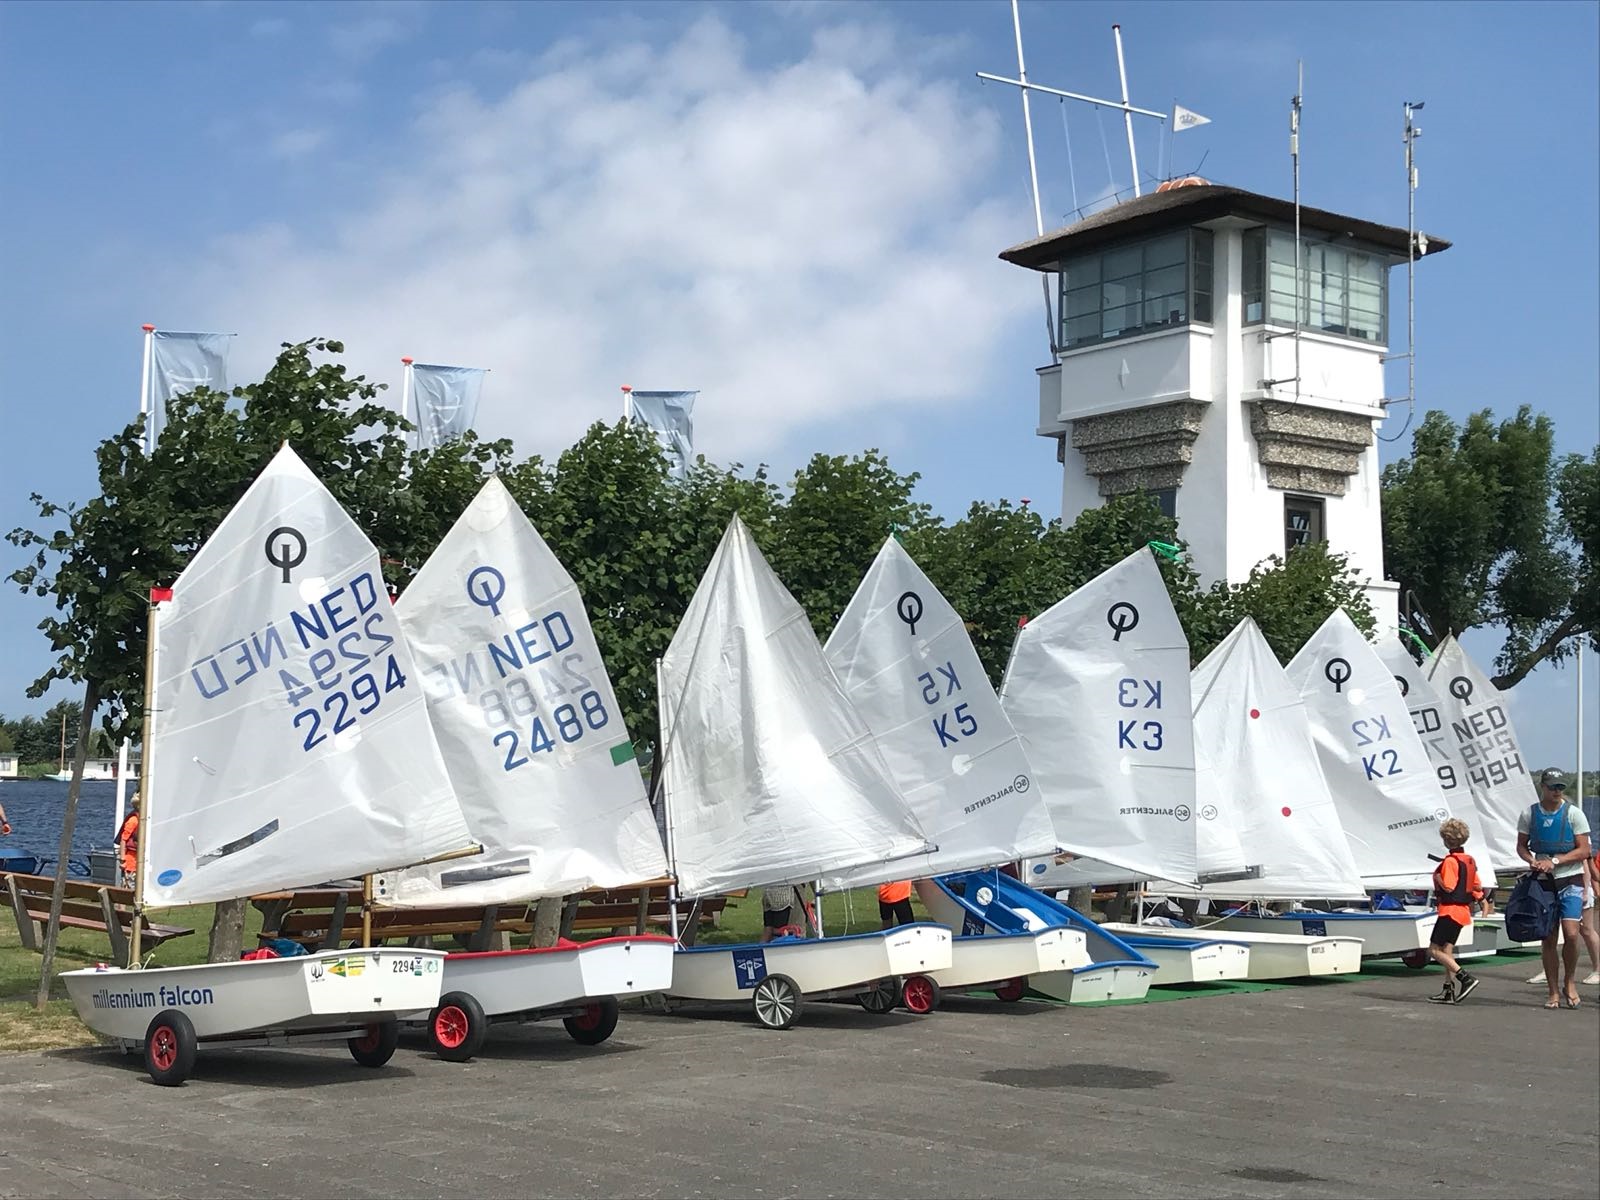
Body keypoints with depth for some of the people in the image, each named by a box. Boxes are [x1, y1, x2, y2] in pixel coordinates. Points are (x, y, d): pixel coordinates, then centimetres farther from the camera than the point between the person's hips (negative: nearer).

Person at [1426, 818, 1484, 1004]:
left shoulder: (1450, 860, -16)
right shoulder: (1469, 860, 11)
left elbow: (1448, 888, -22)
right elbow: (1478, 887, 13)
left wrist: (1437, 878, -6)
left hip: (1450, 910, -9)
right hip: (1463, 910, 9)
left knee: (1434, 950, -7)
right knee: (1447, 950, 11)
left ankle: (1466, 978, -15)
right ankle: (1448, 992, 10)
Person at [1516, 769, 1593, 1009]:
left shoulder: (1574, 813, -4)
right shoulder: (1529, 815, 2)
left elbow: (1584, 850, -5)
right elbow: (1521, 846, 11)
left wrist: (1554, 861, -16)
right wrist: (1532, 861, -10)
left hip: (1570, 880, -2)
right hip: (1543, 882, 2)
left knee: (1571, 934, -15)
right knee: (1549, 939, 4)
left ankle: (1569, 983, 6)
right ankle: (1553, 992, 12)